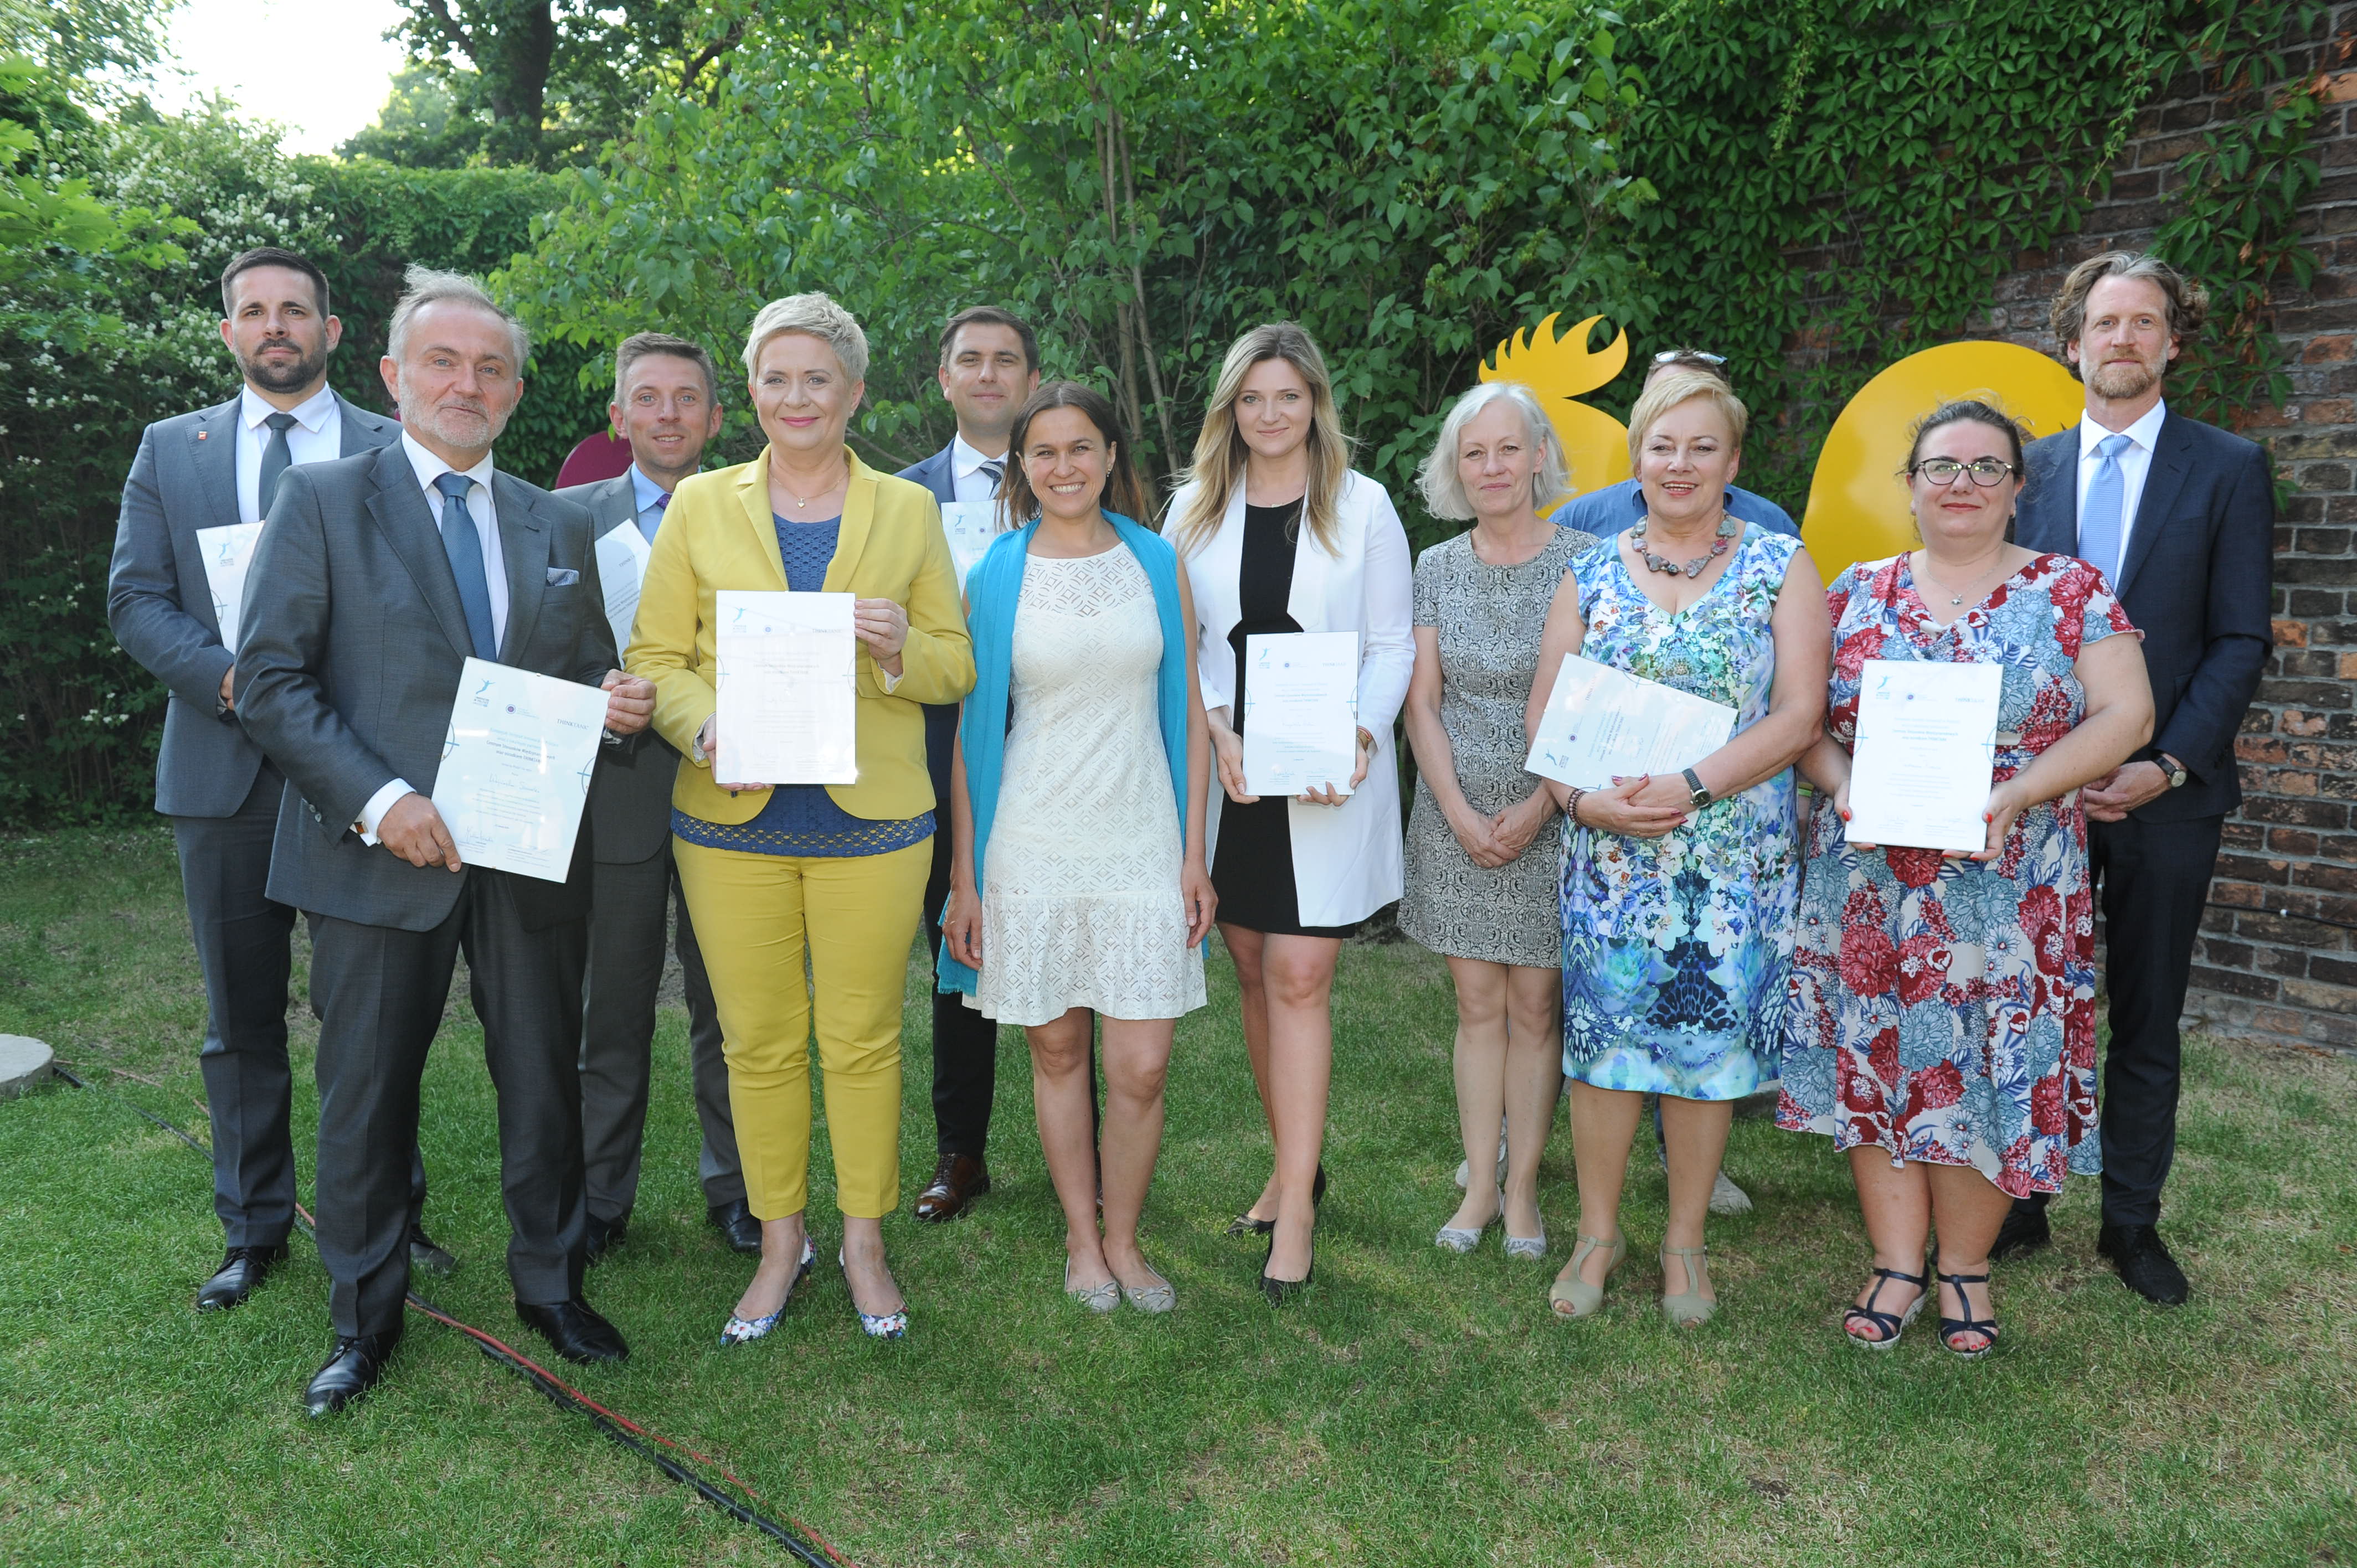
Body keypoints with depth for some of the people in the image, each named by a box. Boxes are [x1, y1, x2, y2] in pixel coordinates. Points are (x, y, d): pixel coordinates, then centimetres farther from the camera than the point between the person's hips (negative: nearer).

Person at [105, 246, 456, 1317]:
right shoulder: (170, 450, 10)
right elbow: (136, 601, 5)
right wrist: (231, 681, -12)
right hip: (225, 771, 2)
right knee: (242, 1018, 10)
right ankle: (254, 1232, 24)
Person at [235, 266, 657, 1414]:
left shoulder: (557, 526, 12)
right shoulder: (321, 501, 0)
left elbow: (587, 676, 17)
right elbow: (270, 680, -7)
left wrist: (616, 701, -8)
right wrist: (378, 800, -18)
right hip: (381, 851, -3)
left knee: (546, 1081, 11)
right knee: (366, 1094, 9)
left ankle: (549, 1284, 31)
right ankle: (365, 1320, 29)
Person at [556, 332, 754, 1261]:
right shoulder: (571, 516, 6)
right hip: (616, 792, 0)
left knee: (728, 1007, 10)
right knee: (612, 1009, 10)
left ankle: (733, 1187, 26)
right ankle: (601, 1197, 25)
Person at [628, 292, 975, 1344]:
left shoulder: (907, 511, 7)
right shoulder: (701, 506, 7)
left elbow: (957, 668, 7)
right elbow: (654, 656, 5)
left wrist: (901, 648, -15)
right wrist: (704, 726, -15)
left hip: (870, 821, 0)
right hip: (732, 820, 1)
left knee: (862, 1037, 7)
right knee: (758, 1042, 9)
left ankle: (864, 1242, 25)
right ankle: (781, 1243, 27)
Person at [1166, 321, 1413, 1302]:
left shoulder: (1363, 507, 2)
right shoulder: (1195, 509, 8)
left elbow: (1391, 647, 1)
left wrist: (1358, 736, -15)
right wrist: (1214, 727, -11)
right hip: (1223, 772, 3)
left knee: (1299, 978, -7)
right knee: (1254, 975, 9)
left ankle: (1296, 1208, 0)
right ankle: (1294, 1166, 26)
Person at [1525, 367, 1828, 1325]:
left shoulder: (1780, 569, 1)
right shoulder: (1591, 576, 7)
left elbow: (1799, 715, -8)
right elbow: (1545, 715, 4)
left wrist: (1688, 788, -19)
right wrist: (1586, 798, -13)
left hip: (1734, 855, -1)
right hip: (1605, 852, 2)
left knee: (1707, 1039, 6)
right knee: (1601, 1033, 3)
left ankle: (1685, 1241, 23)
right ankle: (1598, 1231, 21)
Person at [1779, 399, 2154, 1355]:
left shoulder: (2070, 592, 3)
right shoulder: (1858, 592, 8)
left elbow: (2125, 715, -4)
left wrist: (2016, 793, -17)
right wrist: (1843, 787, -12)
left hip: (2008, 887, -1)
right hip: (1867, 883, 2)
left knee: (1990, 1069, 3)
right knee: (1873, 1060, 4)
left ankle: (1965, 1268, 21)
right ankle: (1897, 1264, 18)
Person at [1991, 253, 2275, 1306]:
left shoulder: (2229, 468, 2)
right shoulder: (2030, 468, 8)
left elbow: (2241, 639, -3)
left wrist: (2168, 766, -13)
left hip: (2167, 791, -1)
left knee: (2147, 1021, 10)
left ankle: (2132, 1222, 23)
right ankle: (2018, 1207, 21)